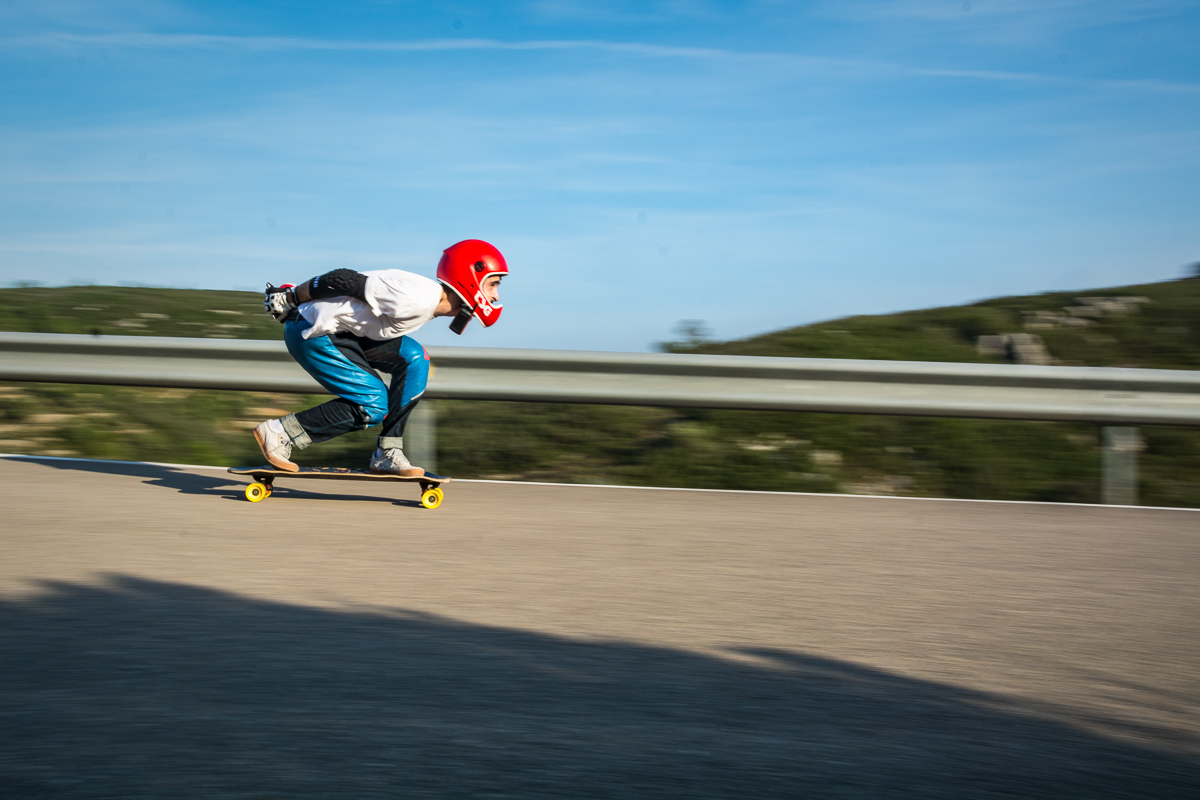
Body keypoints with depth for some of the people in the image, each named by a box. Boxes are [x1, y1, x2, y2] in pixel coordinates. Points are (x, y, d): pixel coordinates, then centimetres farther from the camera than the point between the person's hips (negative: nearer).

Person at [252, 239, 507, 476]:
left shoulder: (432, 300, 7)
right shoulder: (417, 297, -26)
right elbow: (346, 280, -22)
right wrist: (289, 298, -10)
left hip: (342, 333, 10)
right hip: (312, 334, -10)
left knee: (415, 358, -2)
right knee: (373, 406, -10)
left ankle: (387, 454, 0)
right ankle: (278, 433, -2)